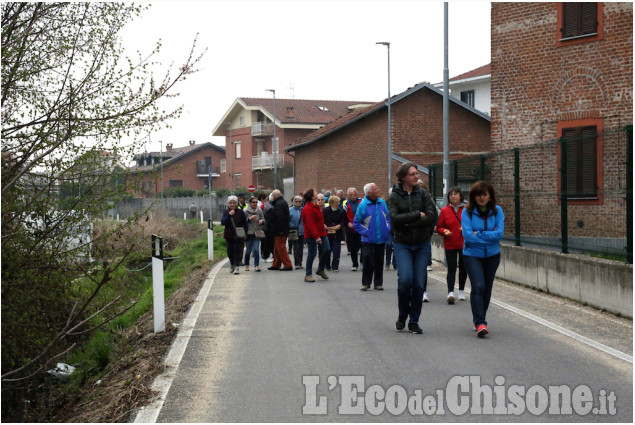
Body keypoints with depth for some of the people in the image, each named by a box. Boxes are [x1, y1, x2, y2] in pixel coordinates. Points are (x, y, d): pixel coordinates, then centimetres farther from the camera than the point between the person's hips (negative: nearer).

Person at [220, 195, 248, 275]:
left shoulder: (240, 212, 0)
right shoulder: (226, 212, 3)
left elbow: (245, 223, 5)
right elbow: (222, 222, -11)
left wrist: (245, 233, -1)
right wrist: (229, 215, -20)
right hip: (229, 236, 2)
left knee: (237, 251, -6)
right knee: (229, 251, 7)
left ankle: (236, 267, -6)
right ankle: (232, 265, 28)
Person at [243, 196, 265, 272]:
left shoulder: (259, 211, 6)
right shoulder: (245, 211, -3)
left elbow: (263, 219, 13)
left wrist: (261, 221, -9)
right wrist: (249, 219, -19)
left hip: (257, 233, 2)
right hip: (249, 233, -1)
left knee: (256, 249, -9)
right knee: (248, 250, 5)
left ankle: (256, 265, -6)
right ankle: (246, 265, 22)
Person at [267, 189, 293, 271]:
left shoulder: (279, 204, -17)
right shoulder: (282, 202, 16)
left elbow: (280, 218, -25)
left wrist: (279, 229, -25)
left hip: (280, 231, -11)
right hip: (281, 230, 11)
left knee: (281, 248, -7)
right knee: (277, 248, 17)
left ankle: (288, 265, -6)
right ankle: (276, 265, 24)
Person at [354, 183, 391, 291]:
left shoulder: (382, 202, 5)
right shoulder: (363, 205, -8)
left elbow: (388, 217, 16)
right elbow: (356, 223, -3)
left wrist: (388, 229, 3)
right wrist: (365, 232, -10)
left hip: (381, 238, 4)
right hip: (368, 239, -4)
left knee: (379, 261, 8)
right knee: (368, 260, -8)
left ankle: (378, 283, 17)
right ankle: (366, 283, 6)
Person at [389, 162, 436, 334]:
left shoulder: (423, 194, 5)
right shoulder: (395, 196, 0)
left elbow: (431, 217, -7)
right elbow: (394, 218, -13)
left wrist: (409, 223, -12)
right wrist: (417, 214, -12)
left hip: (422, 244, 2)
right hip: (402, 244, -2)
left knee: (419, 283, -2)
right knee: (405, 279, -17)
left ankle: (414, 321, 11)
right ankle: (402, 316, 7)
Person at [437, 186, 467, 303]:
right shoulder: (445, 210, 3)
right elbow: (439, 227, 8)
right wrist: (445, 231, -13)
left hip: (464, 244, 1)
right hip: (450, 245, -1)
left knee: (463, 268, 11)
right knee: (451, 268, -10)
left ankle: (461, 290, 28)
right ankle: (450, 292, -16)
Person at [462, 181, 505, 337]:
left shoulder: (497, 211, 0)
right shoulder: (467, 212, -6)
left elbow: (499, 233, -9)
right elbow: (467, 235, -16)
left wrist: (478, 234, -15)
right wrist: (489, 236, -12)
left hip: (492, 255, 3)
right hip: (472, 255, -3)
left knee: (487, 289, 11)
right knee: (478, 287, -16)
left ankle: (479, 320, 27)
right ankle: (480, 323, -17)